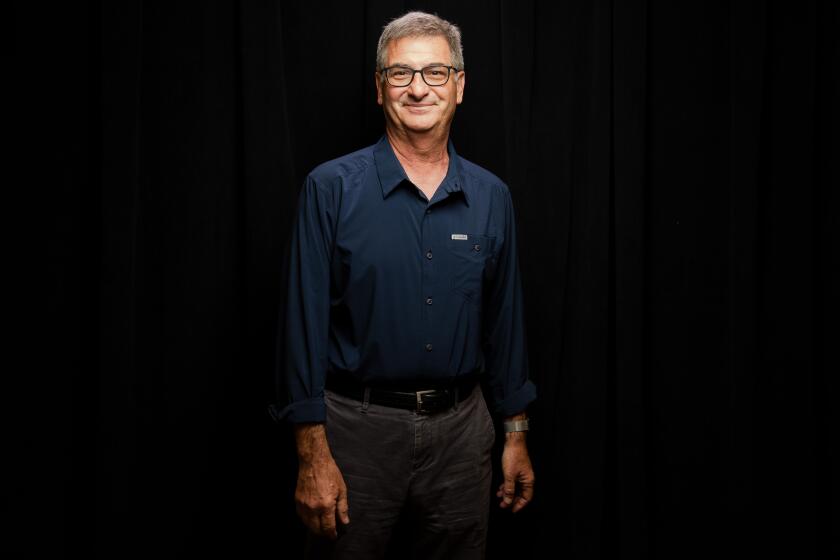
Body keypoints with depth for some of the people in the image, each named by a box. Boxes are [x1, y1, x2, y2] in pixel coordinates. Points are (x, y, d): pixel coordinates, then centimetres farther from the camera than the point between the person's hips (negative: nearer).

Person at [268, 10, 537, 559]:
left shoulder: (491, 196, 4)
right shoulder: (332, 189, -7)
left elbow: (505, 320, 9)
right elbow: (306, 323, -9)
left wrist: (517, 433, 10)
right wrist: (312, 453, -12)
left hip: (462, 428, 3)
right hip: (359, 427, -3)